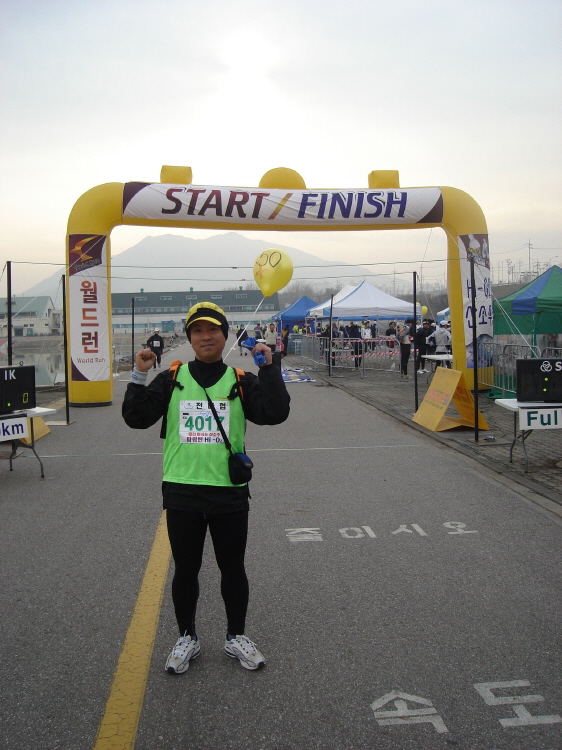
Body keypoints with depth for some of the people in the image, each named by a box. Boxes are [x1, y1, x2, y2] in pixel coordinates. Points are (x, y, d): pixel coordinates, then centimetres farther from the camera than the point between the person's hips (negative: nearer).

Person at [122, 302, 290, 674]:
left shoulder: (242, 381, 1)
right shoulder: (171, 380, 3)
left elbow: (275, 413, -12)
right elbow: (137, 418, -2)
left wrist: (269, 367, -17)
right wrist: (140, 376, -12)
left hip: (230, 493, 0)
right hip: (182, 492, 1)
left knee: (233, 567, 14)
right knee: (186, 569, 14)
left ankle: (236, 636, 34)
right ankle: (187, 637, 34)